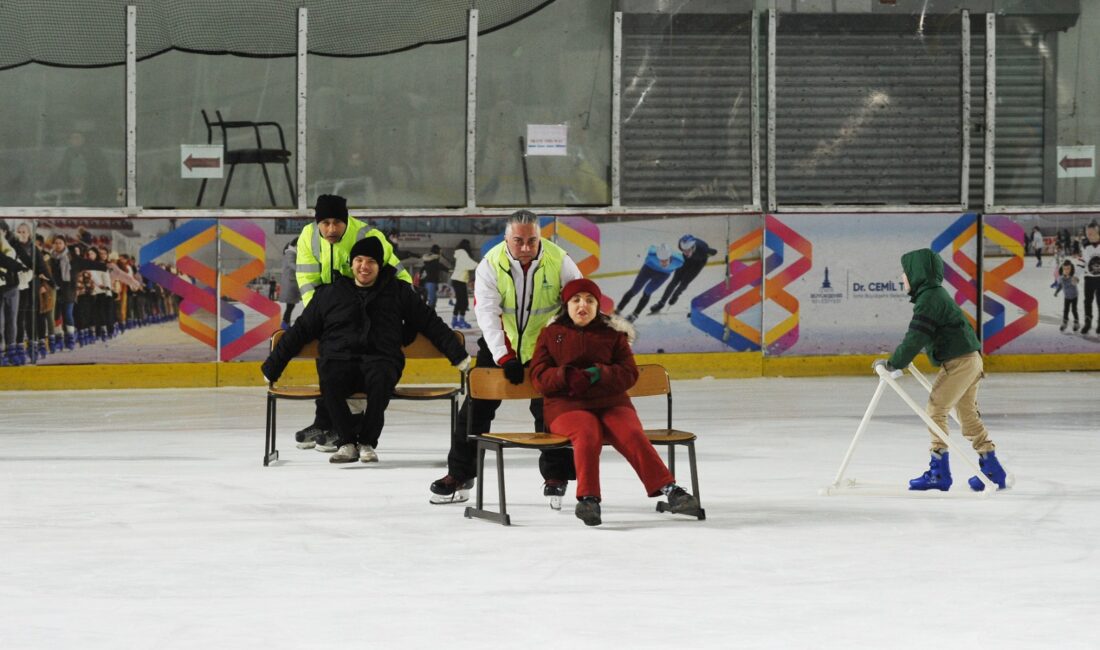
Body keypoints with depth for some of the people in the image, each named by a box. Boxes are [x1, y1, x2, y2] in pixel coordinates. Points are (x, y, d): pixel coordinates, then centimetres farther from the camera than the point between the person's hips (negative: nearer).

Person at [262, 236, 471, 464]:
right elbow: (301, 330, 19)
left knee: (381, 378, -38)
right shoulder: (329, 294, 17)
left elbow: (431, 323, 16)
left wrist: (458, 354, 8)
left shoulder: (398, 291, 15)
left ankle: (367, 442, -22)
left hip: (381, 361, -1)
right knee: (329, 379, -36)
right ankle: (346, 442, -21)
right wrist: (272, 366, 15)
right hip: (339, 360, 1)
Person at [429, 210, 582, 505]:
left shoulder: (560, 261, -19)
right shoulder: (491, 264, -19)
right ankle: (460, 475, 11)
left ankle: (556, 477, 11)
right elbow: (487, 313, -25)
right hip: (500, 345, 1)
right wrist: (505, 358, -34)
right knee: (477, 405, 0)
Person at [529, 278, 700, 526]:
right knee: (587, 435, -35)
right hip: (567, 405, -1)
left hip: (611, 402, 1)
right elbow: (539, 375, 3)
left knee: (632, 435, -27)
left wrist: (599, 374, -15)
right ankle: (588, 498, -37)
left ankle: (668, 489, -31)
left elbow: (629, 373, 5)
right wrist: (567, 376, -18)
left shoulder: (613, 334, 12)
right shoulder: (551, 334, 11)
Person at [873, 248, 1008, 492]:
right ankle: (992, 469, 16)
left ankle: (939, 471, -7)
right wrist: (897, 359, 21)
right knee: (968, 414, 14)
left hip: (958, 361, -10)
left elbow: (917, 337, -22)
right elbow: (918, 336, 24)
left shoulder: (929, 298, -15)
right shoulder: (936, 294, 18)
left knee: (935, 410, -6)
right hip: (970, 359, 10)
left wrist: (894, 363, -19)